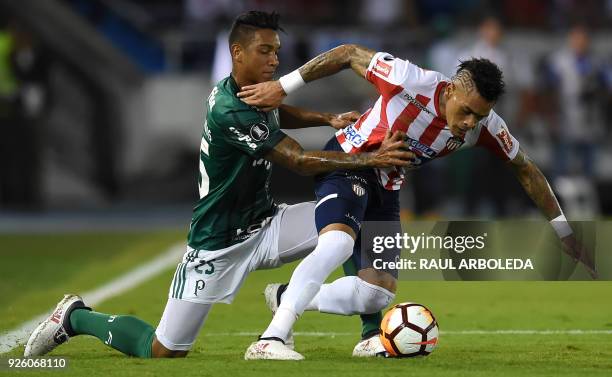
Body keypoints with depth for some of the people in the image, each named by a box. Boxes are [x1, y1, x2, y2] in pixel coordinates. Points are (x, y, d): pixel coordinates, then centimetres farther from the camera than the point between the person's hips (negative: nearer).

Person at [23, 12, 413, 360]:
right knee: (164, 351, -2)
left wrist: (329, 119, 5)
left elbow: (281, 114, 24)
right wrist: (370, 159, -35)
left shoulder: (254, 90, -1)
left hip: (264, 224, 8)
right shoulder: (230, 111, -28)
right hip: (220, 245, -8)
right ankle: (77, 317, 24)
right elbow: (302, 162, -30)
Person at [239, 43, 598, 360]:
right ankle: (271, 339, -38)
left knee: (378, 294, -3)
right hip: (347, 163, -6)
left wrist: (564, 231, 3)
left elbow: (526, 169, 0)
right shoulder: (410, 82, -29)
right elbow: (349, 54, -18)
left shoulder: (484, 125, -15)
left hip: (387, 188, 6)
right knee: (338, 242, -34)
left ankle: (288, 298, 15)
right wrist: (283, 87, -17)